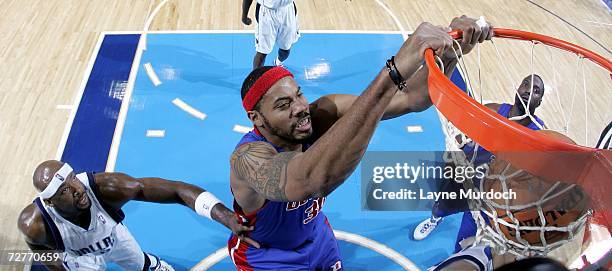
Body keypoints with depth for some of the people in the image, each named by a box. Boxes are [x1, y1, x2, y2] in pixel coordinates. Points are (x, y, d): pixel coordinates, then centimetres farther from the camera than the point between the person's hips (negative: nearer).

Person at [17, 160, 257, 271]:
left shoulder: (107, 187, -46)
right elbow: (39, 246, -15)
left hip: (114, 236, 2)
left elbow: (178, 190, -50)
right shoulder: (34, 223, -42)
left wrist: (227, 217, -61)